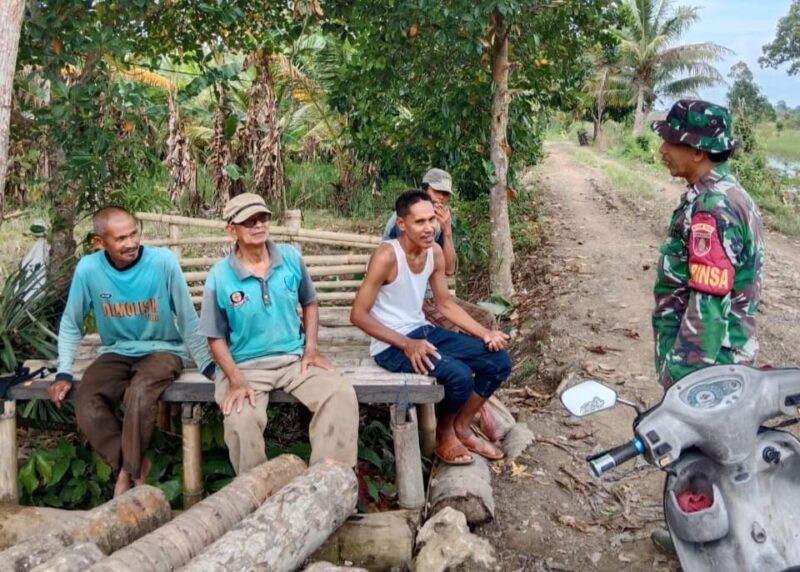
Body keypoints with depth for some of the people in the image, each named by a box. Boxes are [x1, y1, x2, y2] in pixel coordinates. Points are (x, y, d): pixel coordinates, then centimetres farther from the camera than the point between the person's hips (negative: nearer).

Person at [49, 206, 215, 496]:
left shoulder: (163, 261, -18)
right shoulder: (88, 269, -12)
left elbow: (188, 318, -10)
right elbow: (71, 324, 3)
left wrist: (208, 365, -10)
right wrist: (64, 372, -4)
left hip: (163, 350, -3)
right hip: (115, 353, 3)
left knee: (139, 394, -33)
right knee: (86, 403, -23)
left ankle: (129, 470, -10)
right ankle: (135, 465, -5)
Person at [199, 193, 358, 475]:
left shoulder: (291, 258, 1)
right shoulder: (220, 276, -8)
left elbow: (309, 303, 15)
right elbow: (216, 337, -2)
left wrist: (312, 348, 1)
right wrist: (235, 380, -16)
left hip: (295, 358, 3)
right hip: (246, 365, -2)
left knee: (342, 395, -22)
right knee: (240, 421, -31)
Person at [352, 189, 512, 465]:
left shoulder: (435, 252, 1)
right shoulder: (386, 256, -22)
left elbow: (446, 303, 11)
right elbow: (358, 314, -21)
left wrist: (486, 333, -1)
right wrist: (406, 344, -29)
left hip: (423, 331, 8)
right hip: (392, 344, -8)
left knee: (499, 360, 1)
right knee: (459, 375, -29)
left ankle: (462, 427, 18)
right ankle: (444, 433, 4)